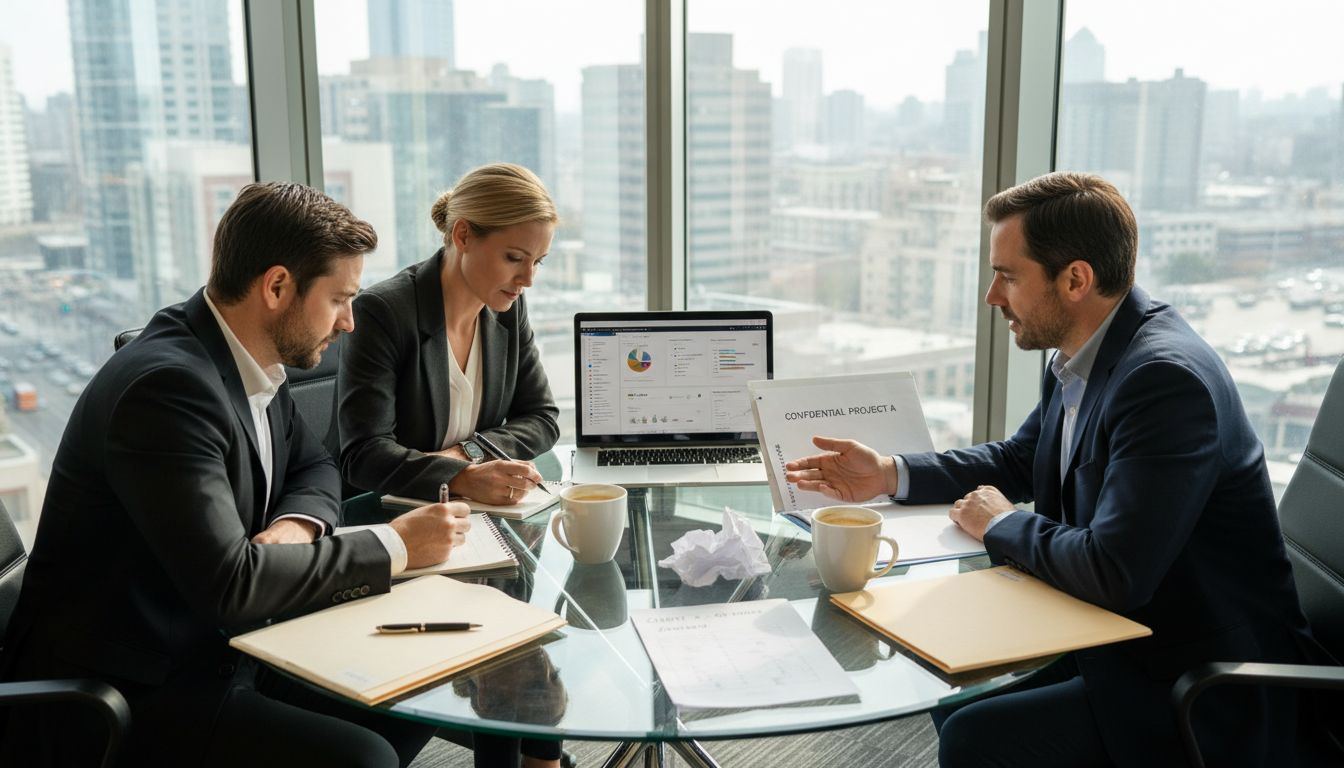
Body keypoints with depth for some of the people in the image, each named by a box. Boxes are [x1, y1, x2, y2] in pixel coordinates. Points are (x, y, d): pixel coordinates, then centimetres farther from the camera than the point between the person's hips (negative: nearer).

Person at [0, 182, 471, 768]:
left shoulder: (251, 360, 2)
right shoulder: (168, 384, -25)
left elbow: (313, 468, 17)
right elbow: (228, 582, -30)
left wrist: (293, 526, -7)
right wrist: (394, 546, -20)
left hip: (214, 652, 9)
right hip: (119, 700, -9)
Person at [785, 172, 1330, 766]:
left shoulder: (1166, 377, -27)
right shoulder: (1082, 358, 1)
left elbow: (1112, 574, -32)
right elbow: (1017, 460, 17)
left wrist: (1001, 525, -13)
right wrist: (888, 474, 3)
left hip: (1207, 691, -9)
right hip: (1127, 638, 9)